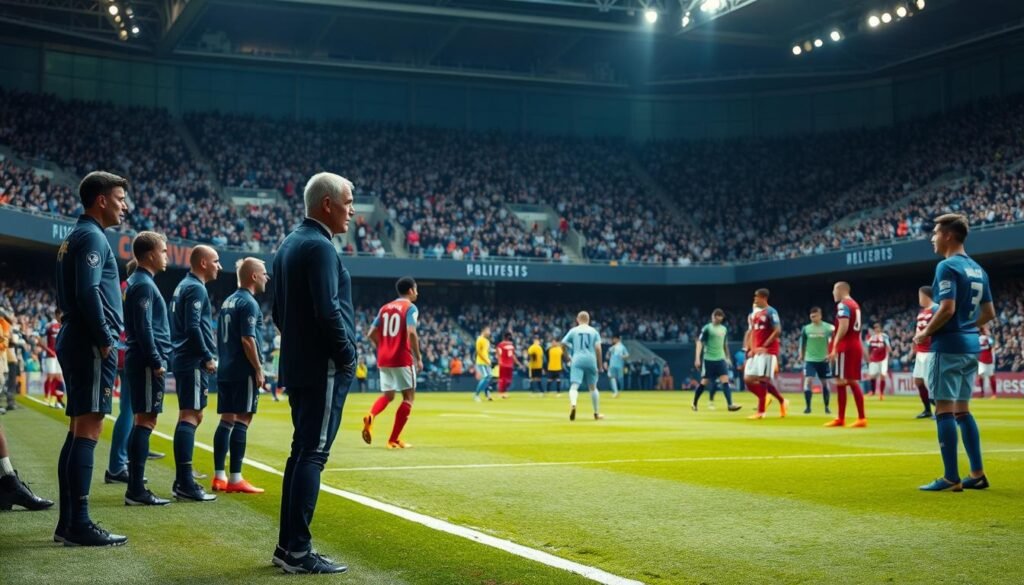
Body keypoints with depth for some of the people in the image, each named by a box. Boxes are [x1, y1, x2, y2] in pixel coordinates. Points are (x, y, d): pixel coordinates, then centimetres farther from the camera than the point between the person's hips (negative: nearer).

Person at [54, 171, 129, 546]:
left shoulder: (74, 238, 21)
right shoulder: (91, 237, -10)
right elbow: (89, 293, -21)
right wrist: (106, 341, -15)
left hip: (75, 343, 10)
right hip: (92, 346, -10)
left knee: (79, 431, 11)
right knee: (88, 430, -11)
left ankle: (68, 523, 14)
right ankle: (79, 526, -12)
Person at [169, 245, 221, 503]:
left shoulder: (184, 286, 19)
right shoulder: (196, 288, -11)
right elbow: (193, 327, -20)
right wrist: (207, 357, -16)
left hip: (185, 360, 11)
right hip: (193, 362, -11)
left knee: (193, 416, 15)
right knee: (189, 417, -12)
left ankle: (182, 480, 19)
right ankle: (185, 484, -15)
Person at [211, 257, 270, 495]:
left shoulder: (228, 301, 16)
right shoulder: (248, 303, -12)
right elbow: (247, 340, -18)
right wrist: (259, 370, -16)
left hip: (225, 370, 9)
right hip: (244, 371, -9)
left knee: (226, 420, 9)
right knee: (242, 421, -7)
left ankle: (219, 477, 11)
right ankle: (235, 479, -7)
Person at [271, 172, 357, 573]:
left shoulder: (289, 244, 15)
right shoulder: (319, 247, -15)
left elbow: (279, 311, 18)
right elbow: (329, 311, -22)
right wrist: (348, 355, -11)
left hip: (297, 366, 10)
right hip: (324, 369, -10)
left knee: (302, 451, 13)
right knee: (313, 454, -7)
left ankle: (287, 545, 18)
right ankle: (298, 551, -5)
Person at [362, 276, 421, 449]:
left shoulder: (385, 308, 15)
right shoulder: (410, 307, -5)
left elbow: (371, 334, 12)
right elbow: (411, 333, -20)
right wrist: (418, 357, -13)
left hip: (383, 359, 6)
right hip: (402, 359, -6)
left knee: (388, 395, 19)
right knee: (409, 397, 6)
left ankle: (370, 416, -14)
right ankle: (394, 440, 0)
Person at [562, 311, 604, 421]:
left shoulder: (573, 330, 7)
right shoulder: (594, 331, 7)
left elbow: (563, 343, 2)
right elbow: (598, 348, -2)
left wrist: (567, 357, 15)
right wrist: (600, 364, 4)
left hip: (577, 360, -1)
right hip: (591, 360, 1)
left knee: (574, 385, -11)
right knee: (593, 387, 15)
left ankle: (573, 404, -41)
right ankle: (597, 413, 21)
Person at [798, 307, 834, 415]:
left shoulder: (828, 328, -5)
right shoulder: (806, 328, 1)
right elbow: (803, 343, 13)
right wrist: (801, 355, 10)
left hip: (823, 360, 0)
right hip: (810, 360, 1)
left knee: (825, 383, 9)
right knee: (808, 381, -13)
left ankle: (826, 407, 22)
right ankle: (808, 407, -7)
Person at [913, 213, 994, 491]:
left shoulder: (947, 267, -12)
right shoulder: (977, 269, 14)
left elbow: (947, 309, -22)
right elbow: (989, 313, 16)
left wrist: (925, 333, -9)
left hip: (949, 346, -9)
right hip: (971, 346, 9)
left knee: (945, 409, -6)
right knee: (962, 410, 14)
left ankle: (951, 477, -6)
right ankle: (977, 474, 14)